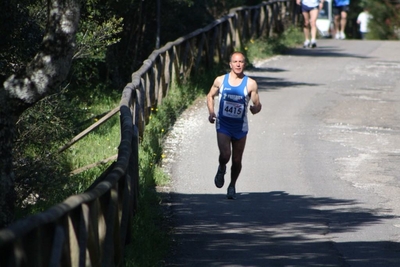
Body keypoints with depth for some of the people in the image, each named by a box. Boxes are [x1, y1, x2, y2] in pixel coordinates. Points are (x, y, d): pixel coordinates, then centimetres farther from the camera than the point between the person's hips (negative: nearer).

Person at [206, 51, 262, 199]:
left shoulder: (250, 84, -6)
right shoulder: (220, 80, -2)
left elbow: (257, 105, -3)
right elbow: (210, 96, 13)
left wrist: (255, 108, -28)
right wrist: (211, 112, -4)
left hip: (240, 127, 0)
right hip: (223, 125, 0)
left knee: (237, 160, 7)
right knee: (225, 155, -19)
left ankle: (232, 186, 31)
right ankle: (221, 170, 16)